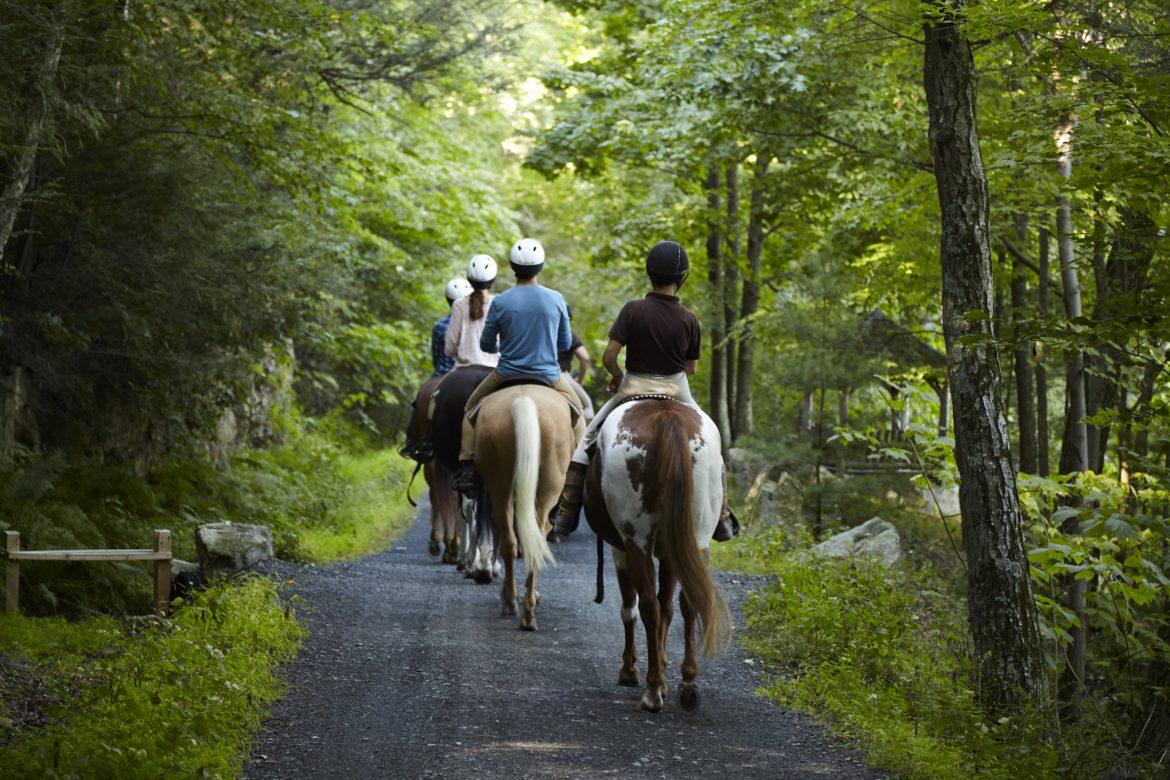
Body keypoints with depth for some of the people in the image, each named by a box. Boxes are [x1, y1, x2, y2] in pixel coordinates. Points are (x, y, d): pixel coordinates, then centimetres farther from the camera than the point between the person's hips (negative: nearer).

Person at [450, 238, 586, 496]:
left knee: (471, 409, 24)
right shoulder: (556, 300, -8)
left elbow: (486, 345, 1)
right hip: (549, 376, 1)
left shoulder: (500, 302, -11)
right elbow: (565, 343, 4)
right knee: (577, 416, 26)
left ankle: (467, 469, 14)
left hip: (507, 375, 0)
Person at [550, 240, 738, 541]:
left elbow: (608, 357, -16)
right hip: (677, 390, 1)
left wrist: (617, 376, 4)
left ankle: (566, 515, 10)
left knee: (588, 437, 17)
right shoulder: (689, 319, -7)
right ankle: (721, 519, 18)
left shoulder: (633, 310, -13)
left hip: (634, 387, -1)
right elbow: (692, 367, 2)